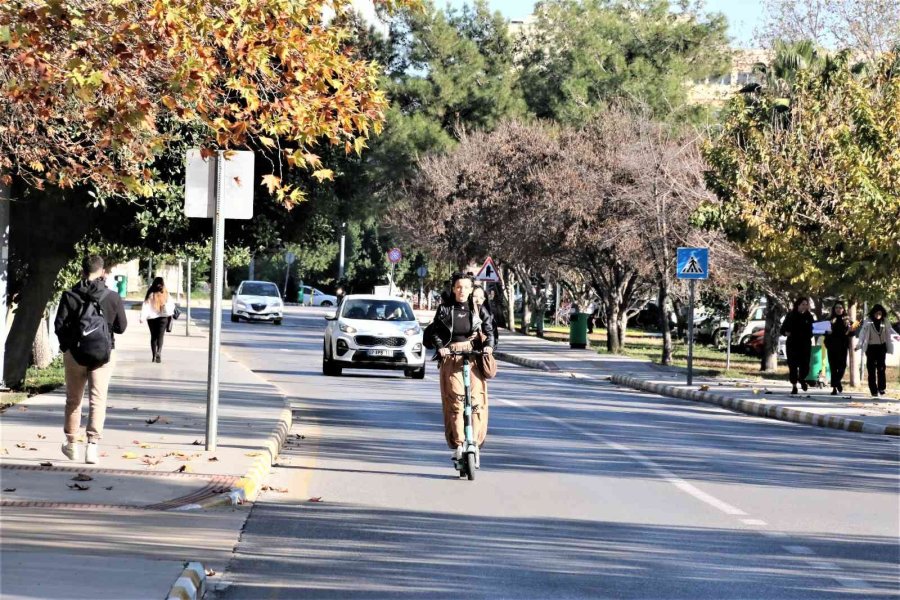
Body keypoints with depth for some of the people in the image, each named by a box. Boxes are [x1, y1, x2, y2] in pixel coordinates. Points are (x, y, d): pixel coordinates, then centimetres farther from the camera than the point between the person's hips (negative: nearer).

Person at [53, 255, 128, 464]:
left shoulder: (70, 296, -6)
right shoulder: (112, 297, -7)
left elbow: (59, 326, -6)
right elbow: (121, 327, 0)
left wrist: (66, 346, 11)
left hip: (74, 353, 1)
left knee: (73, 400, 16)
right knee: (98, 400, 1)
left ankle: (72, 444, 25)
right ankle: (93, 444, -11)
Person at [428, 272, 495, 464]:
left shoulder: (477, 309, 7)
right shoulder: (445, 308, 7)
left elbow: (489, 329, 7)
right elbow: (435, 331, 7)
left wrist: (489, 345, -11)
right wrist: (440, 346, -11)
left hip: (474, 356, 1)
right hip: (451, 357, -1)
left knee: (477, 398, -8)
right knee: (455, 398, -12)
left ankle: (475, 442, -2)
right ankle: (458, 443, -11)